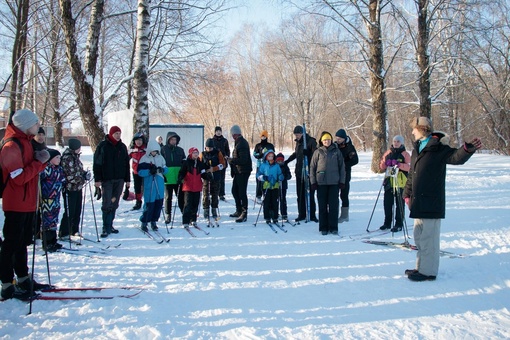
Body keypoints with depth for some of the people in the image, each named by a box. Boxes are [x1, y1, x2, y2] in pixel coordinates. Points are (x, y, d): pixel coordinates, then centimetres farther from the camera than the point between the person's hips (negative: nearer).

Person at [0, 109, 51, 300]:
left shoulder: (25, 142, 13)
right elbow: (20, 177, -22)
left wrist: (42, 161, -2)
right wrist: (39, 162, -16)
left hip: (28, 203, 10)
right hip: (16, 204, -9)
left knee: (23, 242, 17)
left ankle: (23, 280, 28)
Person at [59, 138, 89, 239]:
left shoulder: (76, 156, 9)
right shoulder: (67, 158, -19)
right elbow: (70, 176, -22)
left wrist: (85, 173, 1)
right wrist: (83, 178, -15)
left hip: (78, 188, 9)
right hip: (70, 189, -9)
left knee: (77, 211, 14)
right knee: (69, 212, -3)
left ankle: (75, 230, 27)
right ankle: (63, 234, 7)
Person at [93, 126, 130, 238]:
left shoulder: (122, 147, 11)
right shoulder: (103, 146, -3)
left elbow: (126, 164, 14)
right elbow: (97, 163, -5)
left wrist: (127, 179, 11)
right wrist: (97, 179, -12)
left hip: (119, 180, 5)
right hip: (106, 179, -4)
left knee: (114, 204, 8)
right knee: (107, 204, -7)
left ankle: (110, 225, 18)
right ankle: (106, 228, -2)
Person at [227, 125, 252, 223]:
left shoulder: (242, 144, -19)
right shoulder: (239, 142, 12)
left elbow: (243, 160, -26)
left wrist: (230, 160, -17)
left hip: (243, 172, -11)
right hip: (238, 171, 11)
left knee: (242, 193, -5)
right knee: (235, 191, 19)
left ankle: (244, 214, 2)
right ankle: (239, 211, 30)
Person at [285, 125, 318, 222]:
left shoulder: (311, 141, -8)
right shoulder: (298, 142, 15)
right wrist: (286, 162, 37)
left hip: (308, 172, -7)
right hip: (299, 172, 7)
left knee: (310, 194, -3)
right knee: (300, 194, 8)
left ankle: (312, 215, 4)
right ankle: (301, 214, 15)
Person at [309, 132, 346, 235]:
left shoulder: (336, 152, 6)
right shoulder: (318, 152, 5)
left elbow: (342, 167, 9)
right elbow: (312, 167, 6)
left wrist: (342, 181, 4)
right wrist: (313, 182, 0)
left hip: (334, 183, 0)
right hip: (321, 183, 0)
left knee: (334, 205, 0)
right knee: (322, 206, 5)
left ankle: (333, 227, 9)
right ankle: (323, 228, 12)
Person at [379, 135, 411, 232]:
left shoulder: (405, 154, 0)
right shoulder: (388, 153, 13)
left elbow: (409, 167, -12)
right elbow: (381, 166, 14)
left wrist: (399, 164, -26)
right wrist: (385, 163, -8)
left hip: (400, 183, -4)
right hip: (389, 182, 5)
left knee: (399, 204, 1)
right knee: (387, 203, 8)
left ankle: (399, 224, 8)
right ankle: (387, 223, 19)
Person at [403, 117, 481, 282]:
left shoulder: (438, 148, -10)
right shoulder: (417, 149, 14)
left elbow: (456, 157, -26)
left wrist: (468, 148, -46)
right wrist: (407, 194, 16)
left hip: (431, 203, -9)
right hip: (418, 202, 9)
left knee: (428, 237, -3)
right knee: (419, 236, 17)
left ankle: (428, 271, 6)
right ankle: (421, 267, 29)